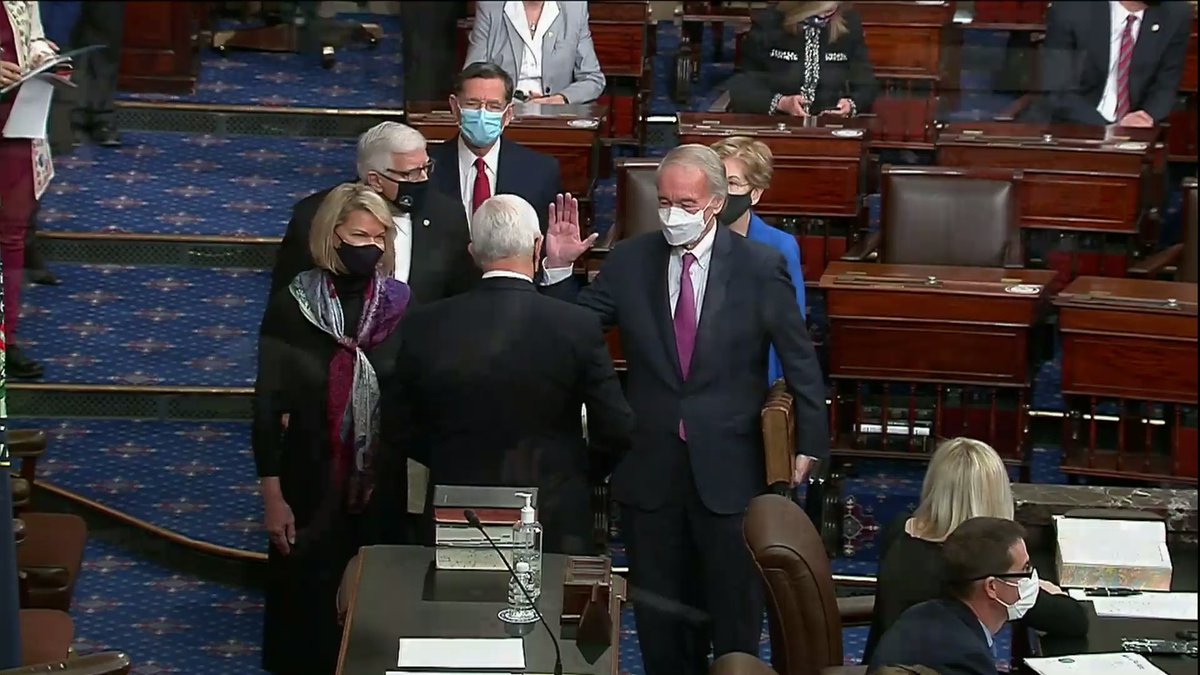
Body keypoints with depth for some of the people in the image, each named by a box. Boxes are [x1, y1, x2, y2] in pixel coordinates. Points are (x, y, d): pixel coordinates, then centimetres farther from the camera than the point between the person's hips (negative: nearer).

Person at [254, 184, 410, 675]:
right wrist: (272, 496, -6)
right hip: (312, 483, -1)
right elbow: (268, 405, -4)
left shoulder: (403, 307, -3)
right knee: (309, 599, 6)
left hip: (386, 485, 1)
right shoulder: (291, 308, -6)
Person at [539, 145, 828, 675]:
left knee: (735, 611, 8)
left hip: (728, 469, -2)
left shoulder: (760, 268, -7)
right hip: (649, 467, 2)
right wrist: (559, 268, -13)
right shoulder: (629, 262, -1)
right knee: (658, 609, 13)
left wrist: (809, 441, 0)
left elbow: (799, 359, 0)